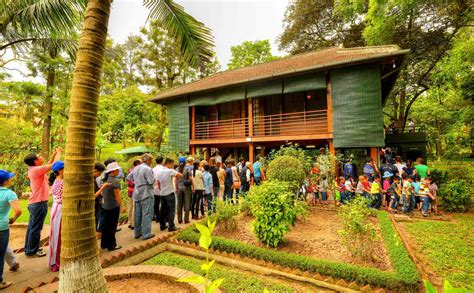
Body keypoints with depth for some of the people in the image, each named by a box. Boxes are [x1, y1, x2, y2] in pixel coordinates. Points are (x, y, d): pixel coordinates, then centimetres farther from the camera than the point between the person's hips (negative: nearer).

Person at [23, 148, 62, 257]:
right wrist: (59, 153, -7)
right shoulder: (37, 169, -20)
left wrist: (54, 154, 14)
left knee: (32, 226, 18)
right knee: (36, 228, 1)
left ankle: (29, 248, 30)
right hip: (39, 203, -10)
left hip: (34, 203, 10)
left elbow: (48, 165, 20)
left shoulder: (34, 169, 8)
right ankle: (31, 250, 12)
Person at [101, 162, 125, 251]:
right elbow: (117, 196, -19)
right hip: (113, 206, -8)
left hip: (104, 205, 8)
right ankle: (111, 245, 14)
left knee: (106, 225, 18)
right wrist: (122, 206, -14)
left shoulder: (104, 180, 6)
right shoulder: (115, 181, -19)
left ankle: (104, 244, 29)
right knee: (112, 226, 4)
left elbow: (102, 193, 14)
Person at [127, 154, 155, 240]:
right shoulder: (148, 169, -16)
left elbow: (128, 177, 15)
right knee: (147, 214, -2)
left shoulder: (136, 168, 8)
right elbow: (151, 181, -20)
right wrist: (154, 178, -1)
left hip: (137, 194, 8)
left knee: (138, 214, 15)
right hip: (146, 194, -8)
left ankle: (137, 233, 25)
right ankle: (146, 234, 2)